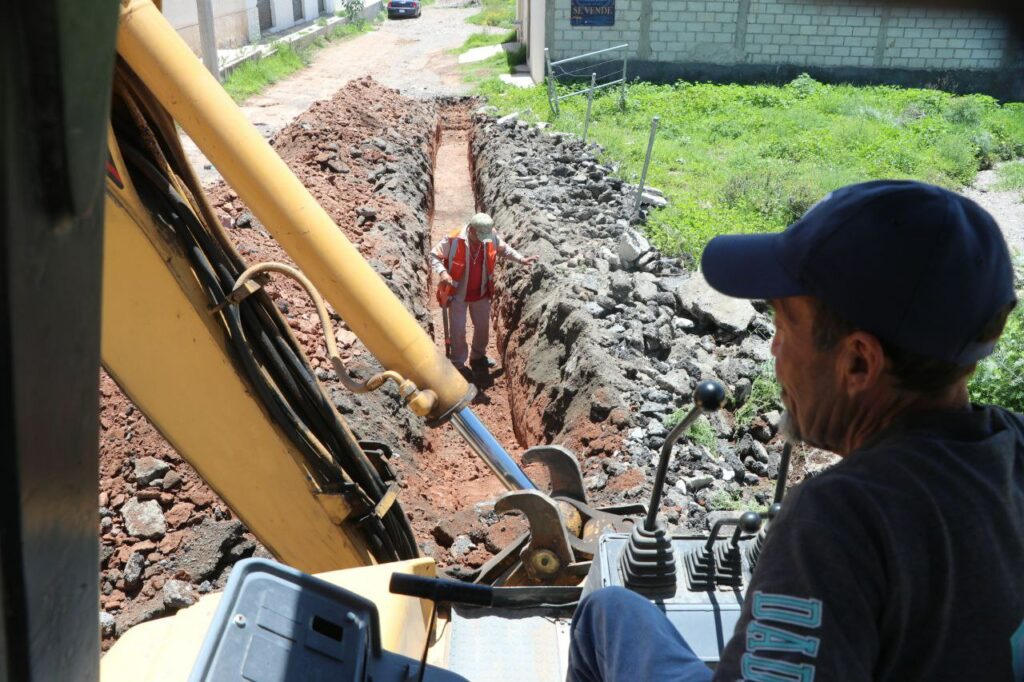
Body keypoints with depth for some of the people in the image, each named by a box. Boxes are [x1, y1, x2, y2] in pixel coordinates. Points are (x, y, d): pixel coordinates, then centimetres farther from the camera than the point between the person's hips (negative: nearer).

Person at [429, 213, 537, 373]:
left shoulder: (491, 236, -14)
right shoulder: (453, 240, -27)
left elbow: (503, 249, 7)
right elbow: (434, 256, -15)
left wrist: (520, 259, -3)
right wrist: (442, 272, -32)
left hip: (481, 292, 4)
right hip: (458, 293, -4)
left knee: (483, 327, 19)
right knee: (458, 330, 5)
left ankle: (478, 356, 44)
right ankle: (458, 364, 24)